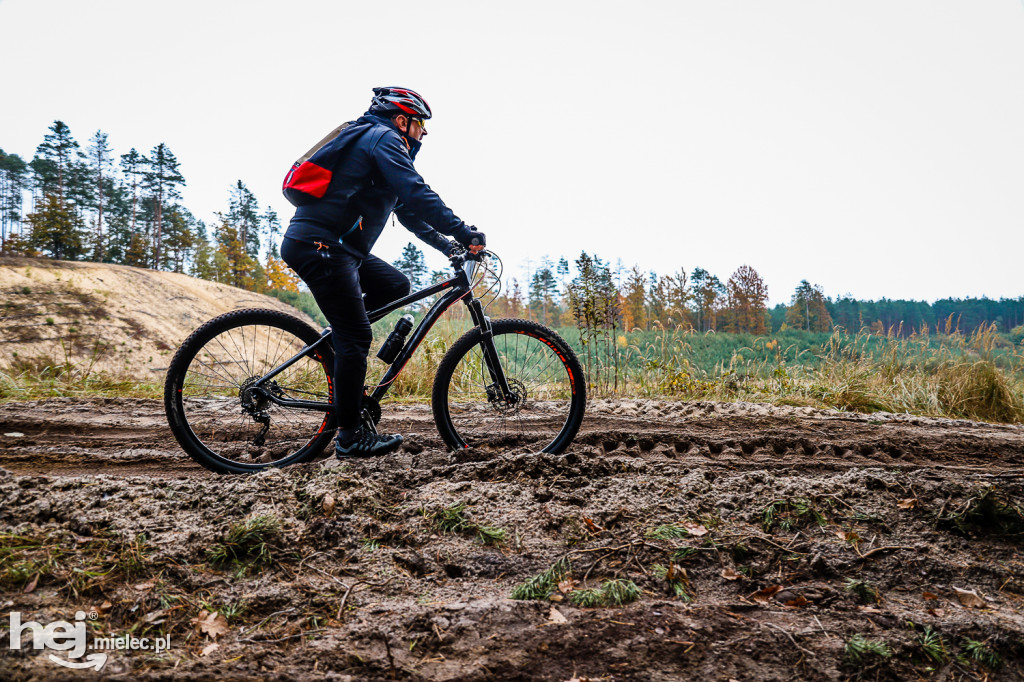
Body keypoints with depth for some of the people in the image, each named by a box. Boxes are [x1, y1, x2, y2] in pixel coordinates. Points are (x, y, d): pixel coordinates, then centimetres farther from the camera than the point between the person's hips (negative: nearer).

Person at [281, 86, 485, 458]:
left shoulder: (375, 140, 27)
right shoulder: (384, 137, -4)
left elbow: (406, 208, 27)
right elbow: (417, 194, -18)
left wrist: (446, 245, 21)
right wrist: (465, 233, -17)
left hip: (335, 247, 10)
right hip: (318, 246, -10)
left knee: (397, 285, 11)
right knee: (357, 336, -10)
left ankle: (337, 336, 12)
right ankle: (350, 437, -3)